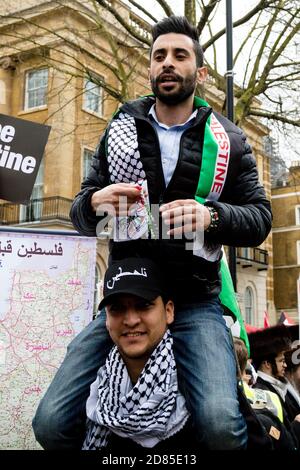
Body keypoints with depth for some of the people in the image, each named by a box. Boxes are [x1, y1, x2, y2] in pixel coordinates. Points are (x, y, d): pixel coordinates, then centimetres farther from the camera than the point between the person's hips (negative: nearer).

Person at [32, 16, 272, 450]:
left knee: (220, 425, -26)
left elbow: (259, 219, 2)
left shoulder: (227, 140, 5)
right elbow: (80, 215, 11)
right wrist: (95, 203, -14)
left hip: (195, 304, -2)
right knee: (51, 424, -7)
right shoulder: (121, 130, 10)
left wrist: (210, 216, -20)